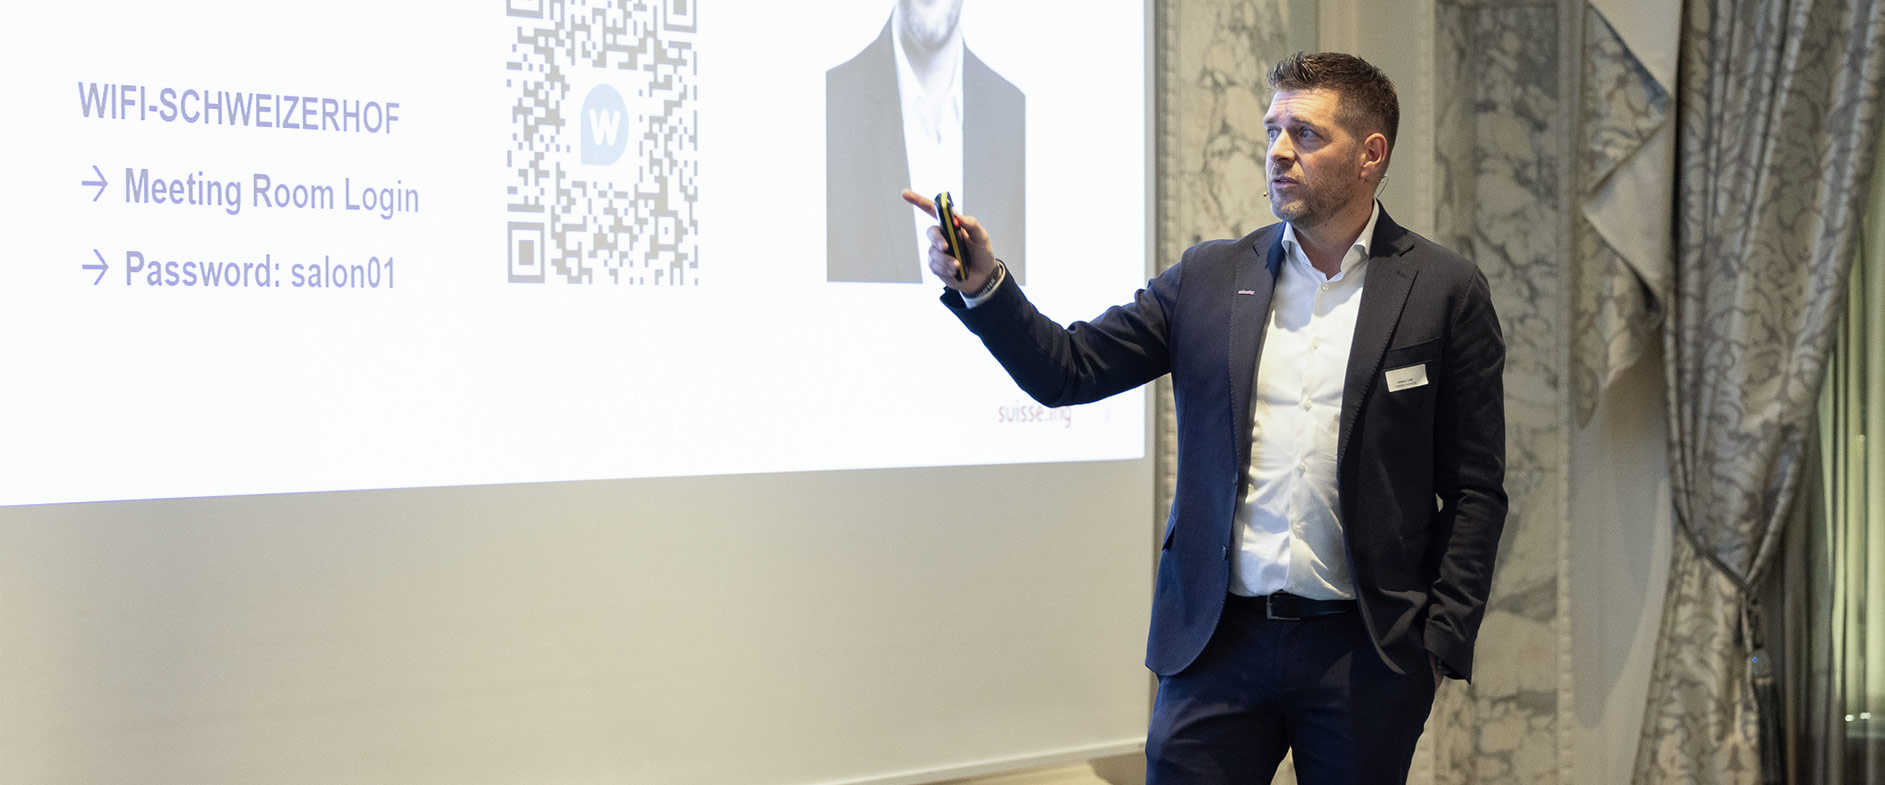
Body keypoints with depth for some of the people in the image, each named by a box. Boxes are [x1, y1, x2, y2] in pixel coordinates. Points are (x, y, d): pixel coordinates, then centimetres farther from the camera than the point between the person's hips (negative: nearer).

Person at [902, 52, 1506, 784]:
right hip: (1220, 642, 2)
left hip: (1364, 654, -1)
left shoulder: (1443, 292, 1)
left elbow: (1475, 490, 1)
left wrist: (1442, 641, -5)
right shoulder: (1210, 278, 8)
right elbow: (1068, 369, 3)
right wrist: (983, 285, -13)